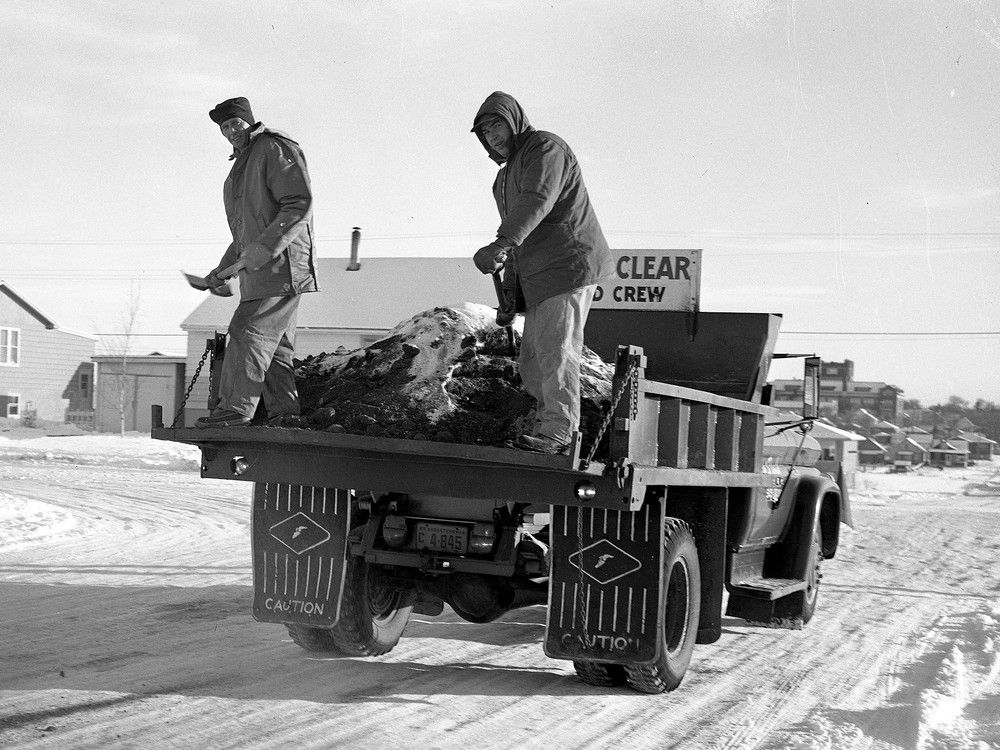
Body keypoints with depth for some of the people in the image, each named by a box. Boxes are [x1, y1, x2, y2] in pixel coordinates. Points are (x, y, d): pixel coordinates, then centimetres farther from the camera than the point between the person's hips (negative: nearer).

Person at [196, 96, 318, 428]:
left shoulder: (276, 149, -6)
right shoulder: (243, 164, 24)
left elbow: (299, 205, -17)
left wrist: (260, 252, -24)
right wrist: (225, 268, 21)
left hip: (281, 264, -10)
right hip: (258, 269, 10)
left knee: (249, 332, -14)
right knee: (275, 344, 7)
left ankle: (236, 408, -14)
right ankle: (285, 413, 8)